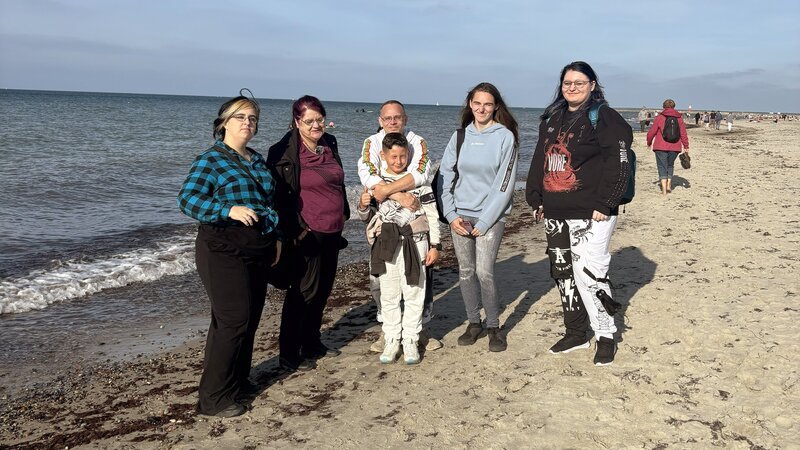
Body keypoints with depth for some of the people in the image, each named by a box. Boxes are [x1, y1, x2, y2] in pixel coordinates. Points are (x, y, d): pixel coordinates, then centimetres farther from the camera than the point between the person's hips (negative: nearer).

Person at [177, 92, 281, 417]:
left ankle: (238, 379, 32)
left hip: (258, 250, 8)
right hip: (224, 250, -8)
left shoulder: (257, 161, 16)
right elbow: (187, 200, -19)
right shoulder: (210, 160, -7)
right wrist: (229, 210, -30)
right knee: (233, 320, -9)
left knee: (251, 318, 13)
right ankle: (213, 398, 3)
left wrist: (276, 237, 18)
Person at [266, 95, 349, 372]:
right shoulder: (285, 153, -13)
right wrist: (294, 231, -17)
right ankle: (289, 356, 9)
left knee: (322, 291, 16)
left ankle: (312, 344, 31)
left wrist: (343, 213, 18)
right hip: (307, 233, -7)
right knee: (304, 292, -2)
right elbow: (280, 195, -14)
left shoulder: (330, 144, 10)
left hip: (332, 232, 7)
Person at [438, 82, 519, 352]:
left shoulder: (505, 137, -4)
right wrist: (451, 215, -3)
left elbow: (504, 184, -8)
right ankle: (473, 323, 21)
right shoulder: (460, 136, 8)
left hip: (490, 216, -4)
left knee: (484, 272, -12)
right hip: (460, 216, 4)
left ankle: (494, 327, 5)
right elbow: (445, 177, 7)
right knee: (466, 272, 6)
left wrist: (484, 222, -11)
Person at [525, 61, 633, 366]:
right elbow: (539, 162, 20)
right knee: (563, 273, 13)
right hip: (555, 214, 8)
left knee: (589, 274, -9)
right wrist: (536, 199, 12)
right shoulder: (552, 120, 16)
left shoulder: (604, 117, -6)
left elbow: (619, 164, -13)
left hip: (590, 215, -7)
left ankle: (606, 336, 8)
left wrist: (603, 205, -17)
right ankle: (575, 333, 27)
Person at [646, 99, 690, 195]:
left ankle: (664, 189, -8)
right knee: (670, 165, 23)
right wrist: (686, 147, 10)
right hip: (674, 147, 3)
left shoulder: (660, 117, -3)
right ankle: (669, 185, 16)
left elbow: (652, 132, -1)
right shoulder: (679, 118, 5)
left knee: (662, 167, 2)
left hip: (661, 147, -3)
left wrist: (649, 143, 15)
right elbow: (683, 134, 4)